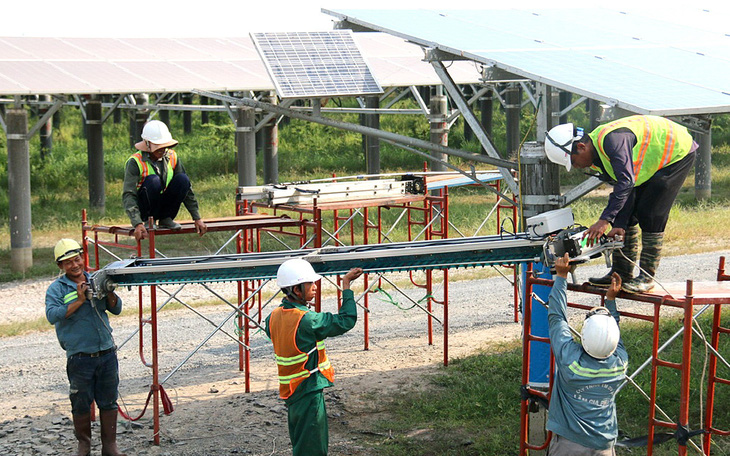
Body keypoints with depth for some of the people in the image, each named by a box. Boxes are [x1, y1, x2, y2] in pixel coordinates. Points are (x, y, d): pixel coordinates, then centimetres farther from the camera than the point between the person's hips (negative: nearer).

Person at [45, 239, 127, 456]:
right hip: (80, 357, -3)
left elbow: (116, 309, 12)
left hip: (107, 353, 3)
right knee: (81, 404, 6)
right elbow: (52, 315, -17)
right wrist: (79, 301, -20)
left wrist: (109, 292, -7)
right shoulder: (56, 289, 0)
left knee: (108, 401, 8)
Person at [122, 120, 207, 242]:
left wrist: (197, 218, -7)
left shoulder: (172, 157, -3)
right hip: (144, 208, -4)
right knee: (153, 180, -32)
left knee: (183, 179, -19)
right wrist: (137, 224, -39)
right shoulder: (135, 162, -18)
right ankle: (148, 221, -13)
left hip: (164, 205, 4)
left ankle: (166, 219, -7)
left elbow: (187, 188, 0)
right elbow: (128, 195, -25)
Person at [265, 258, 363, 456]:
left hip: (291, 392, 9)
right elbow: (346, 321, -19)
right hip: (308, 392, -8)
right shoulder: (307, 320, -24)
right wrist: (346, 285, -13)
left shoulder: (274, 316, 0)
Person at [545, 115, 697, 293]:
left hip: (678, 154, -10)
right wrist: (619, 226, -13)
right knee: (626, 213, 5)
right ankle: (622, 273, 11)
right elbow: (620, 186, -1)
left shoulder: (611, 140, -34)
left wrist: (605, 220, -42)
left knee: (650, 215, -14)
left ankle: (647, 277, -7)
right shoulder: (596, 156, -3)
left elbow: (626, 182, -39)